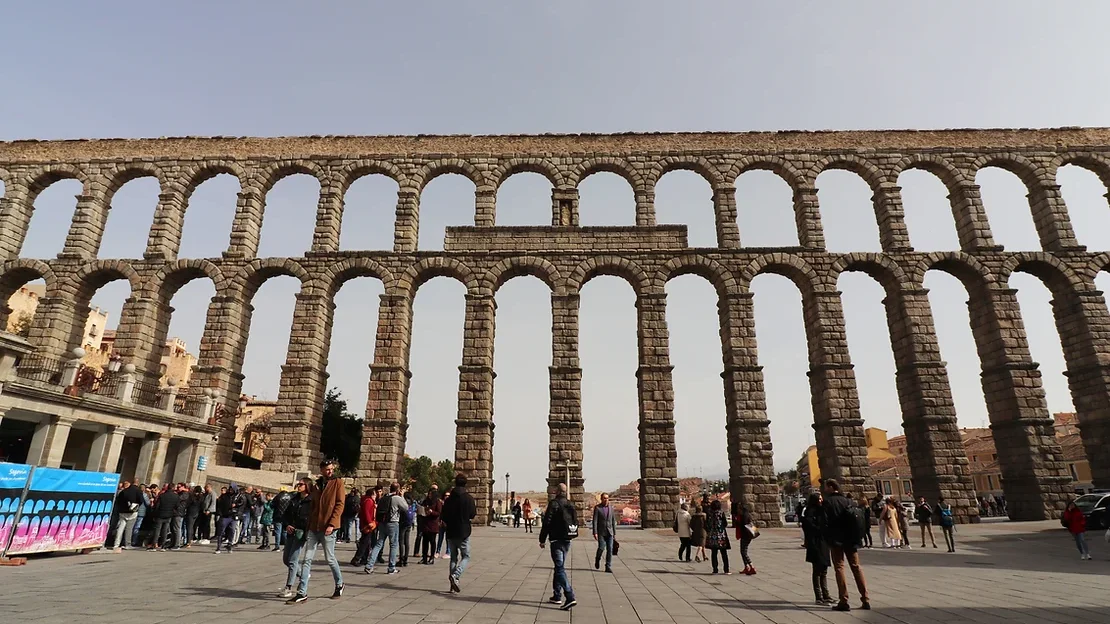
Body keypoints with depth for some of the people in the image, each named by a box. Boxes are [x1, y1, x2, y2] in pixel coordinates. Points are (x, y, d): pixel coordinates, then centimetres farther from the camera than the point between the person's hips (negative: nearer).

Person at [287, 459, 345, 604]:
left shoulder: (337, 482, -3)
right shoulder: (316, 484, 13)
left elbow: (339, 504, -9)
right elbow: (312, 506, 17)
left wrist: (332, 524, -17)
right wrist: (309, 525, 10)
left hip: (327, 528, -5)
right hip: (313, 527, 5)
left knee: (330, 559, 5)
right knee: (307, 559, 2)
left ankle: (339, 585, 24)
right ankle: (302, 593, 7)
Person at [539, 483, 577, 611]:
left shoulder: (554, 504, -12)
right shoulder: (571, 505, 9)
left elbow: (547, 523, -14)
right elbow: (576, 522, 14)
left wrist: (542, 540, -6)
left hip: (556, 540, -7)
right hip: (567, 540, 7)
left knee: (560, 568, -8)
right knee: (559, 567, 19)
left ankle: (570, 597, -18)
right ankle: (557, 596, 27)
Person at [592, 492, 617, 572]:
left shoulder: (611, 507, 8)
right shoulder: (597, 508, -4)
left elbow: (613, 520, 12)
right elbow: (595, 521, -8)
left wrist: (614, 532, 10)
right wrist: (595, 533, -15)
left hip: (609, 532, 3)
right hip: (601, 532, -3)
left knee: (610, 549, -3)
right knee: (601, 548, -8)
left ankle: (608, 567, 3)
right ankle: (597, 559, 23)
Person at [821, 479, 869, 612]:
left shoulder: (826, 502, -5)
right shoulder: (847, 500, 8)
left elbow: (825, 522, -11)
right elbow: (854, 518, 3)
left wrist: (827, 539, -2)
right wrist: (856, 537, 9)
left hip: (836, 539, -4)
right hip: (850, 539, 4)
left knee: (839, 568, 0)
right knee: (856, 567, 11)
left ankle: (844, 601, -3)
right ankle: (866, 600, 9)